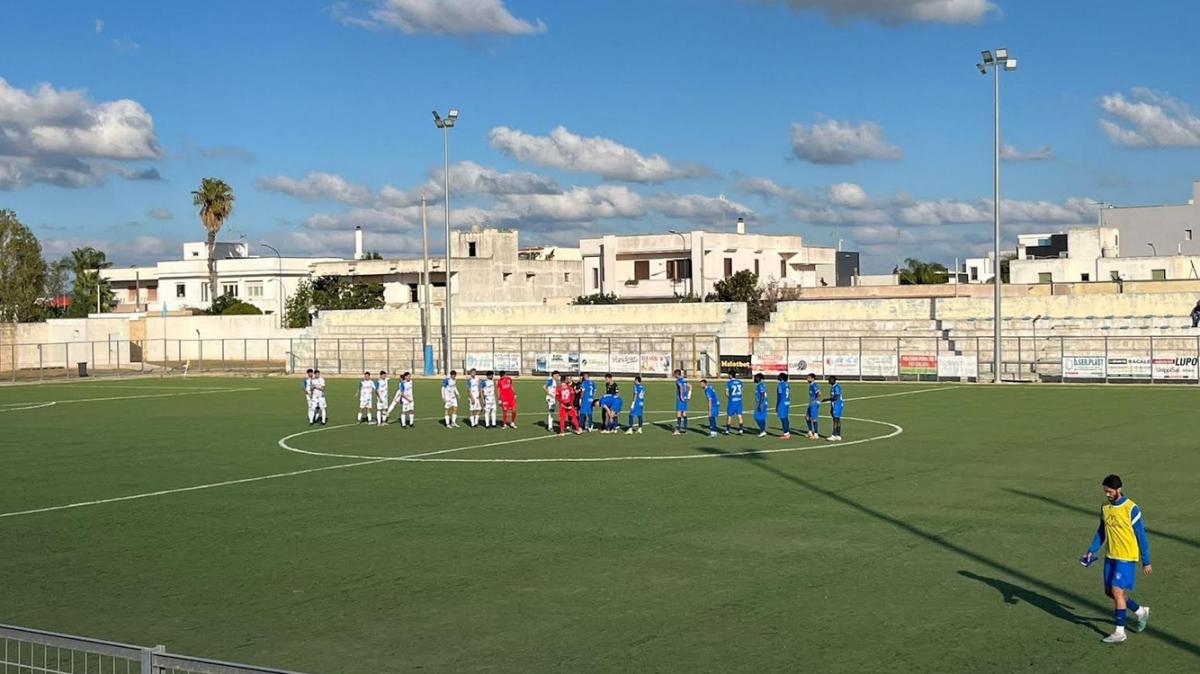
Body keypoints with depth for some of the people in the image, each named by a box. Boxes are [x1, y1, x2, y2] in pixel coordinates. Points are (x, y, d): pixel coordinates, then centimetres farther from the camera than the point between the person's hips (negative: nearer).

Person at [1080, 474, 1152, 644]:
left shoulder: (1131, 509, -14)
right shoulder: (1105, 508, 5)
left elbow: (1141, 536, -9)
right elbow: (1101, 531, 16)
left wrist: (1146, 562, -6)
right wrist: (1092, 550, 5)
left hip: (1126, 557, -7)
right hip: (1110, 556, 7)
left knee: (1117, 591, -11)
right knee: (1109, 591, 10)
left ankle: (1119, 632, -3)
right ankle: (1141, 612, 32)